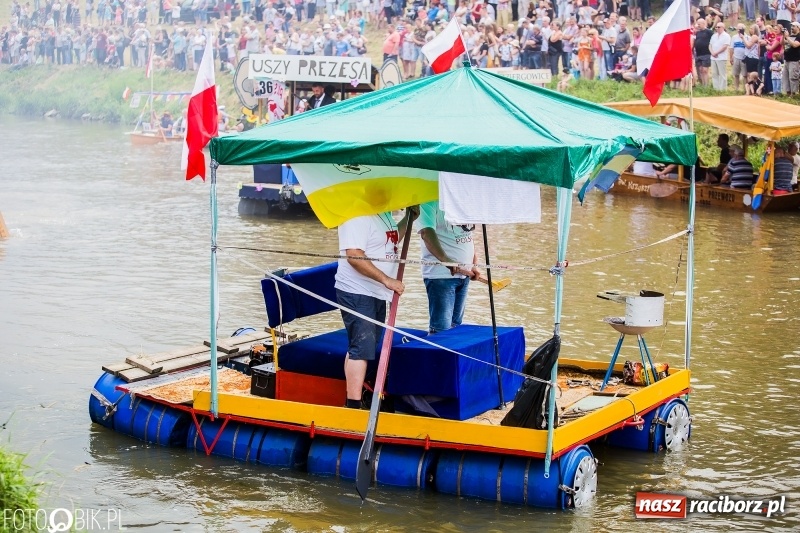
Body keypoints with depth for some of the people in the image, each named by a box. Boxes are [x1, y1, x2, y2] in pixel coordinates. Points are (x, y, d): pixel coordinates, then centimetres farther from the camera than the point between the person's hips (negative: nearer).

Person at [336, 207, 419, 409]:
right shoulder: (358, 216, -19)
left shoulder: (384, 214, 12)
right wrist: (387, 280, -28)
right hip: (357, 294, -10)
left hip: (377, 294, 10)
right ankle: (354, 406, -15)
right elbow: (354, 256, -28)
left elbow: (391, 241, 28)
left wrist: (409, 218, 15)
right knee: (361, 349, -14)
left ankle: (358, 398, 24)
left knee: (366, 348, 15)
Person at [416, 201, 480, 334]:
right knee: (441, 329, -11)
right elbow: (427, 233, -23)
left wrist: (473, 264, 17)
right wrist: (447, 262, -36)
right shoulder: (430, 202, -11)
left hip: (464, 272, 8)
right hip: (440, 273, -8)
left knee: (455, 326, 12)